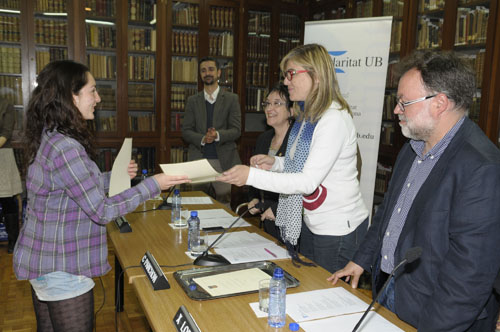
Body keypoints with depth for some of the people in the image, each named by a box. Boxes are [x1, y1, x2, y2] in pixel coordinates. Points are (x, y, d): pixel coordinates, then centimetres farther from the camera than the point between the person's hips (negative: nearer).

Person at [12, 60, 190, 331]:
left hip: (42, 260, 9)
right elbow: (102, 211, -22)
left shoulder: (49, 137, 4)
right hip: (63, 270, -9)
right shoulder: (64, 148, -26)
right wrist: (153, 185, -17)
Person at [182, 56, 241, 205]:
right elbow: (186, 131, 6)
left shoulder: (231, 99, 6)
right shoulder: (192, 101, 12)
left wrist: (217, 135, -20)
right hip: (198, 159, 2)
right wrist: (202, 139, -14)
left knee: (224, 203, -1)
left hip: (223, 160, -2)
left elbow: (236, 130, -1)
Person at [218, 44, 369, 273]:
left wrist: (252, 175, -30)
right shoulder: (307, 116, 8)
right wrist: (275, 163, -1)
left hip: (338, 231, -9)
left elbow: (309, 181, -27)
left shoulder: (334, 119, -22)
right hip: (312, 225, 9)